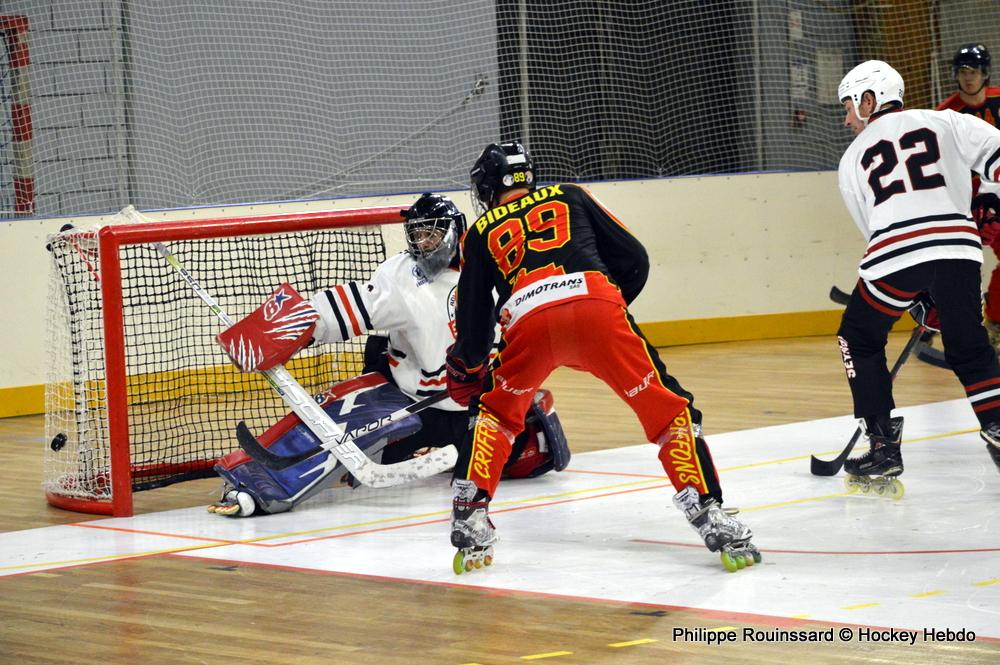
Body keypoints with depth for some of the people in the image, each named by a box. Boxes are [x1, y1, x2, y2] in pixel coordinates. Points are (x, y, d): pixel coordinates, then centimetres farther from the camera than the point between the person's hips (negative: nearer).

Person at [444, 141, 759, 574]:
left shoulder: (481, 233, 29)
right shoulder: (569, 197, 30)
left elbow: (473, 316, 27)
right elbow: (634, 259, 23)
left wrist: (467, 372, 45)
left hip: (529, 322, 0)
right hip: (597, 303, 0)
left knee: (494, 413, 25)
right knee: (669, 410, 9)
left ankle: (471, 521, 12)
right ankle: (710, 514, -5)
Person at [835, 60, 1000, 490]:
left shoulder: (853, 158, 22)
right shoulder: (943, 123, 19)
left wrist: (919, 297, 29)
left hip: (895, 253, -1)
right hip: (957, 244, 1)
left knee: (860, 340, 21)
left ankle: (883, 445, 14)